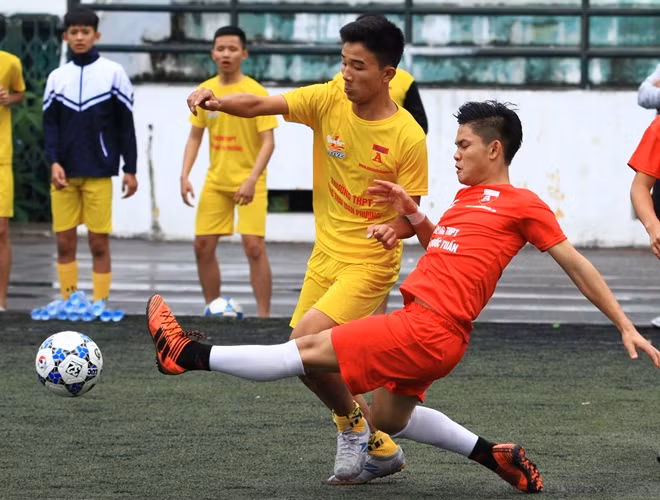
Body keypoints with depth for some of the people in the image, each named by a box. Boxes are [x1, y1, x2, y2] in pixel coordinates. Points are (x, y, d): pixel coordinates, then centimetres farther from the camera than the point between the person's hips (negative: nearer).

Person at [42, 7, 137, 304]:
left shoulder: (113, 73, 2)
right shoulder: (57, 77, 9)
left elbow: (126, 125, 3)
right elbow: (50, 124, 7)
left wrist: (130, 169, -1)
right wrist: (54, 162, -8)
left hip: (99, 173, -2)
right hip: (64, 172, 3)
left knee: (99, 242, -2)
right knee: (64, 241, 2)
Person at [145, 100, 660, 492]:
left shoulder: (524, 204, -4)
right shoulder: (468, 197, 20)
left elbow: (577, 265, -1)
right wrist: (412, 212, 14)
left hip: (430, 331, -10)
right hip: (423, 325, 10)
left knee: (312, 348, -7)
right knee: (389, 420, 24)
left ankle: (191, 355, -4)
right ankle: (495, 454, 27)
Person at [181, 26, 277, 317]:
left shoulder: (256, 92, -11)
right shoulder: (205, 91, 3)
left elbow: (268, 142, -14)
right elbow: (195, 137, 11)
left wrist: (252, 179, -25)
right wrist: (185, 176, 0)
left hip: (248, 181, -5)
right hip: (215, 181, 5)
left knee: (254, 246, -14)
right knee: (203, 246, 5)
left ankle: (263, 316, -8)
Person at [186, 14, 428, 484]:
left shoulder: (408, 137, -16)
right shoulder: (329, 100, -6)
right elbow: (261, 105, -15)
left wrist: (398, 227, -32)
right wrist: (217, 101, -34)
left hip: (370, 263, -6)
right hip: (326, 254, 6)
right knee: (325, 365, 9)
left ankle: (351, 422, 5)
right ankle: (382, 449, 29)